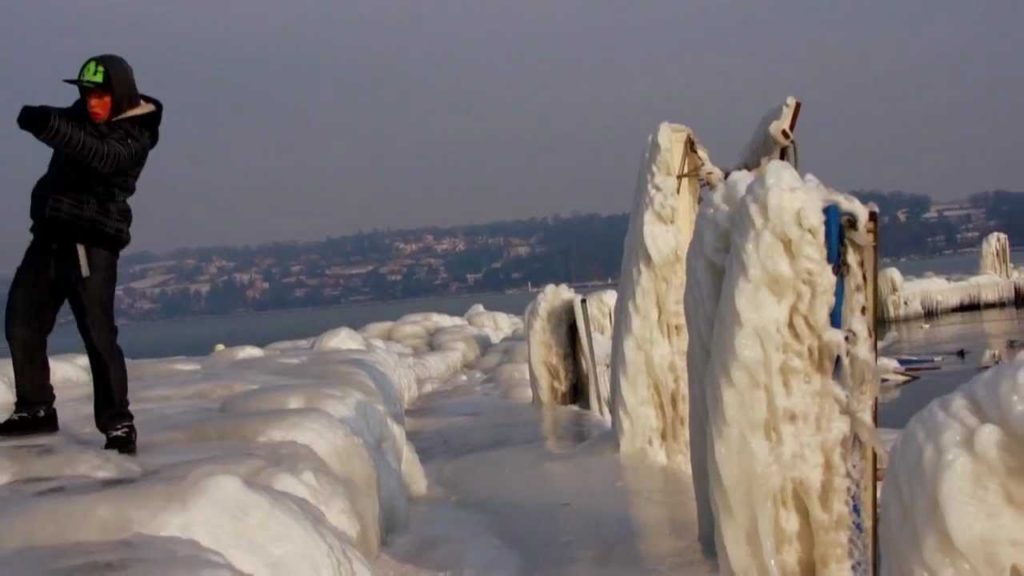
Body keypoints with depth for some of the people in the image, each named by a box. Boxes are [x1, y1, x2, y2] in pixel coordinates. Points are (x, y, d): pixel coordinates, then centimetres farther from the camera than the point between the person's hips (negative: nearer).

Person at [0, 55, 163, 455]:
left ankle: (117, 424, -8)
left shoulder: (134, 135, -12)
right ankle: (35, 409, 20)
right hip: (50, 234, 7)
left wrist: (52, 125, -43)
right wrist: (38, 119, -17)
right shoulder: (82, 115, 12)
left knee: (97, 334, -13)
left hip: (92, 242, -7)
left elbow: (100, 155, -29)